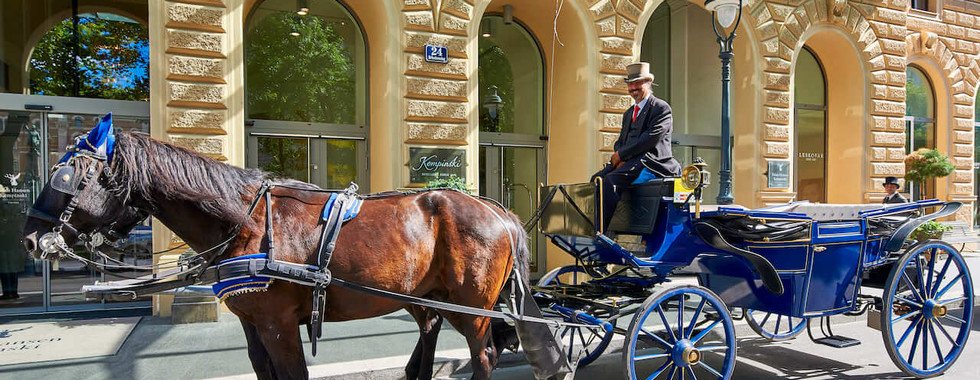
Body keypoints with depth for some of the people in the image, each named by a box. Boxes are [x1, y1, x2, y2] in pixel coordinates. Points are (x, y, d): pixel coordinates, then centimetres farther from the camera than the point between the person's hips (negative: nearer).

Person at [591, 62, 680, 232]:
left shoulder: (661, 108, -1)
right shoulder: (628, 113, 26)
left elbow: (651, 138, -14)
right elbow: (620, 141, 21)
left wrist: (621, 154, -13)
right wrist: (620, 158, -4)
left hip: (651, 161, -8)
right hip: (629, 161, 8)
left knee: (611, 180, -29)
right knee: (597, 179, -14)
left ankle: (602, 230, -30)